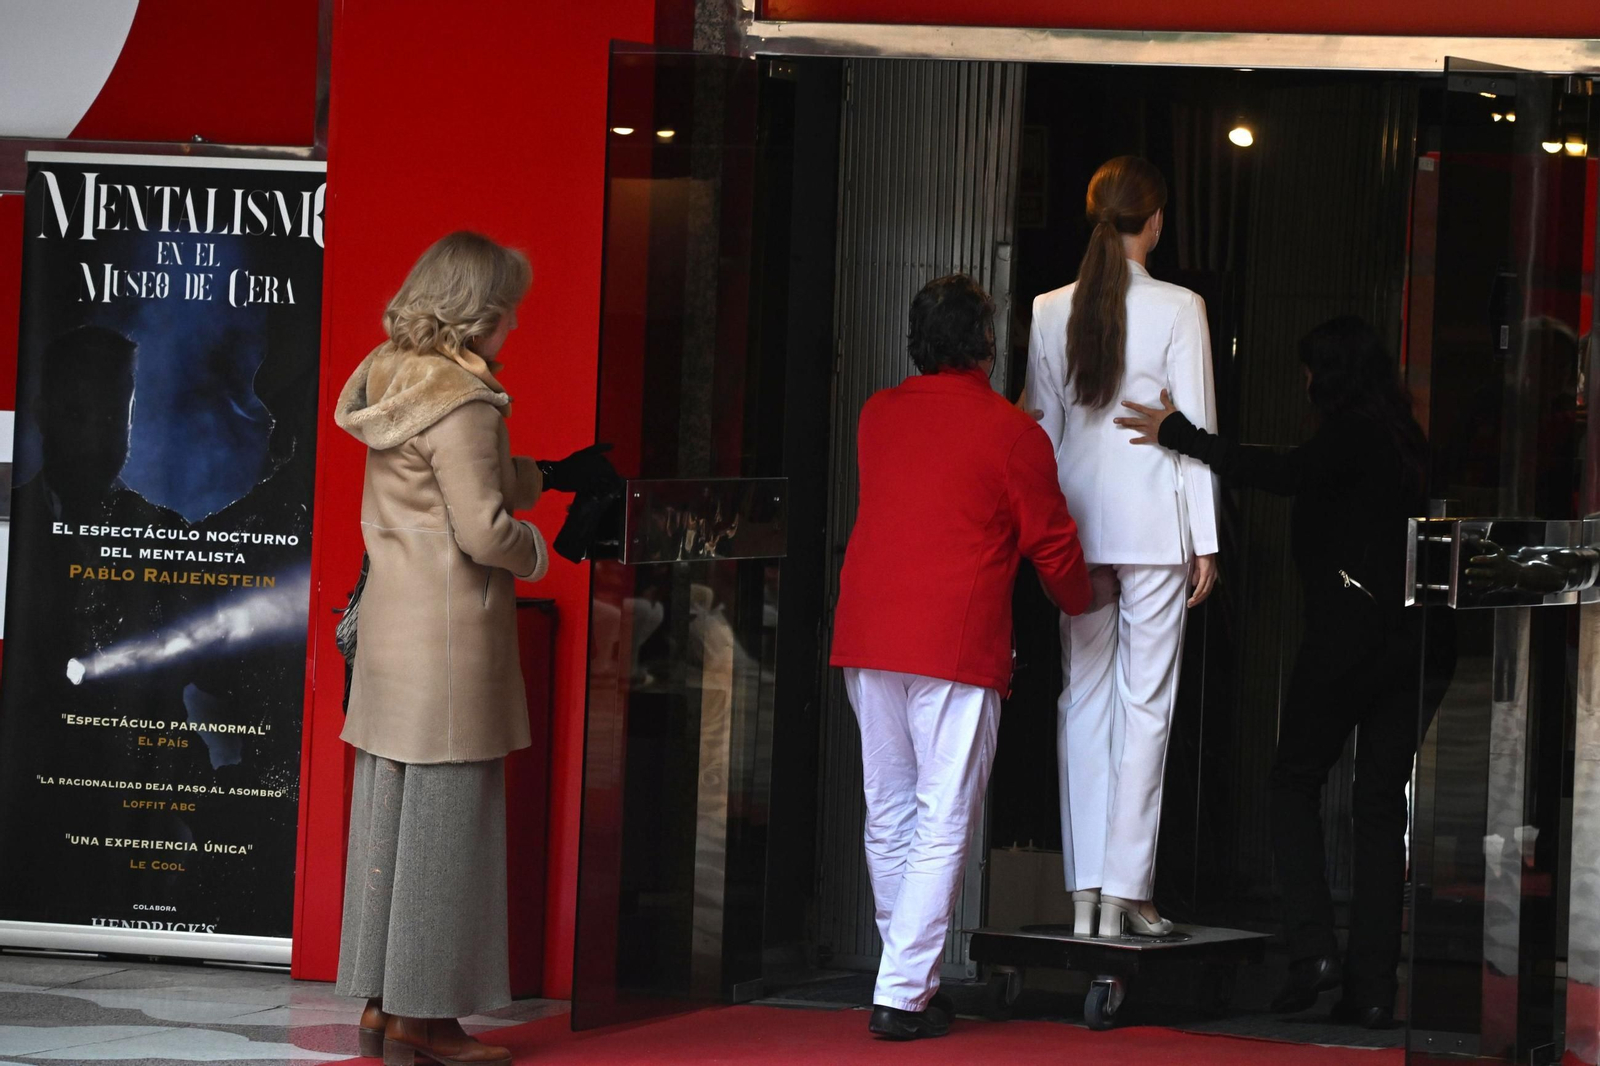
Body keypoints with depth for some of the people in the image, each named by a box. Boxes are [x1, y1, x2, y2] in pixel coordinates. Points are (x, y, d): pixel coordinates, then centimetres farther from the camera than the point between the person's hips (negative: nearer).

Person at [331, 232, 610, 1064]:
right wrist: (538, 553, -1)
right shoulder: (464, 403, -18)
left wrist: (545, 476, 27)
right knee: (446, 820, -2)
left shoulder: (392, 377, 9)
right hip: (451, 627, -9)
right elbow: (483, 530, -21)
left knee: (389, 813, 12)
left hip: (390, 620, 9)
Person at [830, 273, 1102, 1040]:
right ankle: (902, 996, -8)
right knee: (942, 824, -3)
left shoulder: (878, 415, 10)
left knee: (888, 817, 13)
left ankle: (910, 979, 20)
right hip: (956, 645, -5)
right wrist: (1078, 601, 22)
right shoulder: (1011, 433, -5)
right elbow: (1052, 545, 1)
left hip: (866, 635, 6)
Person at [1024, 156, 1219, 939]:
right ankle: (1126, 890, -3)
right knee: (1146, 700, 0)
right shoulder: (1178, 310, -7)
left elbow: (1043, 426, 8)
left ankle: (1086, 894, 5)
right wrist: (1205, 539, -1)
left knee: (1083, 695, 8)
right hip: (1153, 521, -4)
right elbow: (1196, 428, -6)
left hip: (1078, 518, 4)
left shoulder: (1051, 311, 3)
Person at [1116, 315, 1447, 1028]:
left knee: (1296, 780, 5)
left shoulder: (1353, 434, -9)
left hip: (1351, 630, -7)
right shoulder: (1404, 440, 14)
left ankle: (1311, 948, -9)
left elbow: (1284, 476, -20)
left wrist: (1178, 435, -16)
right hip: (1416, 638, 7)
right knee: (1381, 802, 6)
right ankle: (1372, 985, 2)